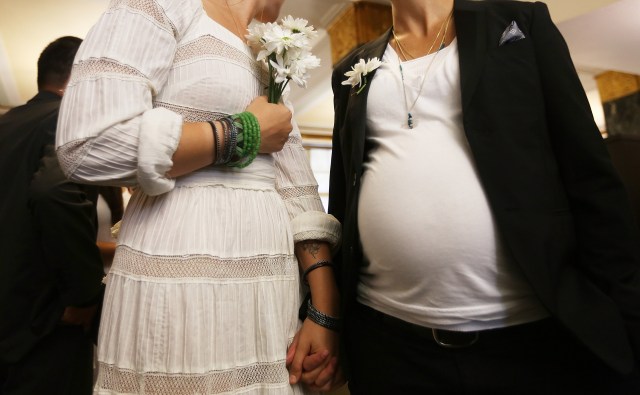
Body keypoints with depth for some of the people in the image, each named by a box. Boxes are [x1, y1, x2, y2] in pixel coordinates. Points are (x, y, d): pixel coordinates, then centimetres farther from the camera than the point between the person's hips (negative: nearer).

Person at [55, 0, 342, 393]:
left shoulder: (272, 67, 18)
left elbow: (298, 192, 8)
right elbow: (89, 144, -17)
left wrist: (325, 310, 1)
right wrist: (246, 132, -9)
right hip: (179, 281, -6)